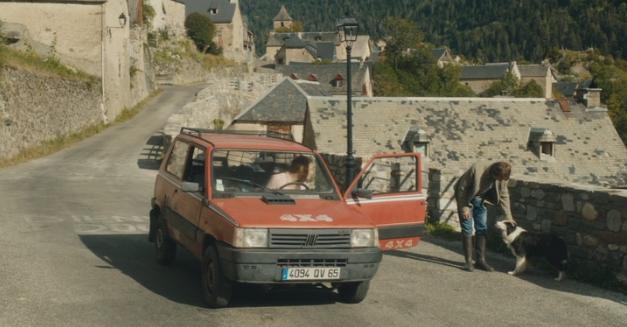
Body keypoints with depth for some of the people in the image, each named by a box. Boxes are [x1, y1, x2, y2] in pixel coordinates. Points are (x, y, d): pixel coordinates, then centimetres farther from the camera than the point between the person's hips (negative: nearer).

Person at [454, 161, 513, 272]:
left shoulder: (502, 177, -18)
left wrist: (508, 217, -7)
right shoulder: (477, 169, -35)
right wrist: (464, 207, -21)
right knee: (467, 229, -6)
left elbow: (503, 196, -5)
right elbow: (462, 188, -25)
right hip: (466, 197, -5)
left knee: (482, 228, 3)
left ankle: (481, 260, 10)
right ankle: (468, 261, -1)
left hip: (480, 200, 5)